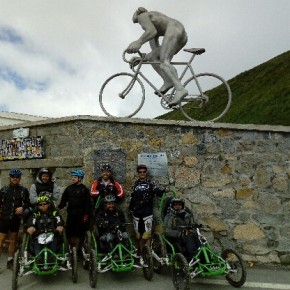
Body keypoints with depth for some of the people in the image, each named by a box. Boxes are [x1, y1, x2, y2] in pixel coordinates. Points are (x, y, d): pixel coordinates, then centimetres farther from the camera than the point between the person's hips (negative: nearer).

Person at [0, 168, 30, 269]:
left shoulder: (24, 190, 1)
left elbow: (28, 203, 6)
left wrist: (22, 207, -12)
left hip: (16, 219, 1)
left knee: (13, 240, 11)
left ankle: (10, 261, 23)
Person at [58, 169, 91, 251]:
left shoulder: (84, 189, -2)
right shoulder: (69, 188, 10)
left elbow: (88, 203, -5)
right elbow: (63, 200, 10)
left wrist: (86, 214, -10)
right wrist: (59, 207, -5)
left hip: (81, 214, -3)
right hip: (71, 214, 4)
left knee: (79, 232, 0)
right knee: (69, 232, 2)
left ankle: (78, 248, 15)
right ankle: (71, 247, 19)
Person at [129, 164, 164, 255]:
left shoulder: (151, 183, 1)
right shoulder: (135, 184, 12)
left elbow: (157, 191, -14)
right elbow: (132, 197, 17)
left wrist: (163, 191, -35)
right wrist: (130, 209, 13)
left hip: (147, 213, -3)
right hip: (137, 213, 4)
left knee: (147, 235, -7)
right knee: (139, 236, 10)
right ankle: (140, 254, 22)